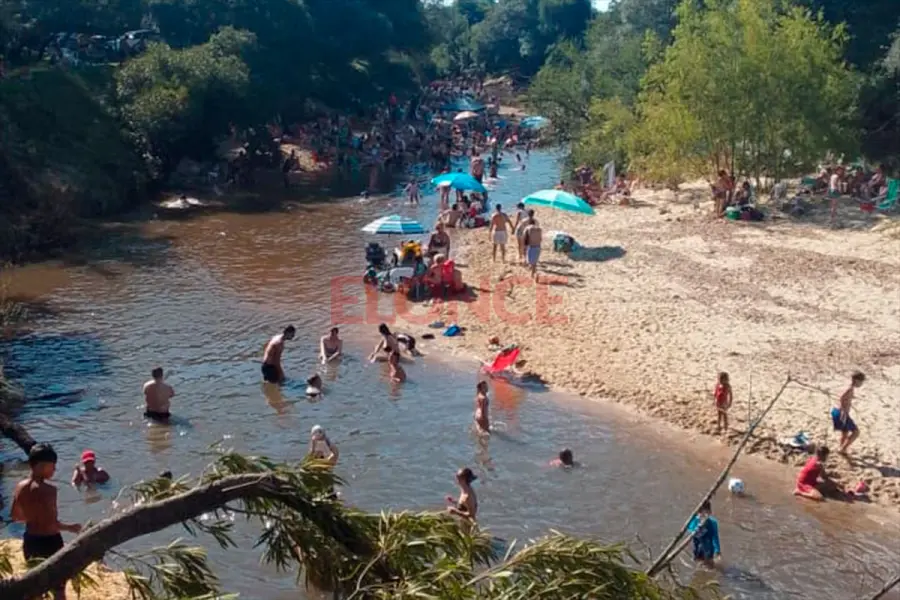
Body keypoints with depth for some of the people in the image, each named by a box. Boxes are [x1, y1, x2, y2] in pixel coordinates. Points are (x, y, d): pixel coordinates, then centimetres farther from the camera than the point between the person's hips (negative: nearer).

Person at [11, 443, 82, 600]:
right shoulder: (47, 489, -24)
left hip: (30, 540, 7)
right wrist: (70, 527, -11)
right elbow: (52, 524, -26)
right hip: (49, 542, -7)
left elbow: (15, 516, 10)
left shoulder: (20, 487, -1)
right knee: (58, 586, 8)